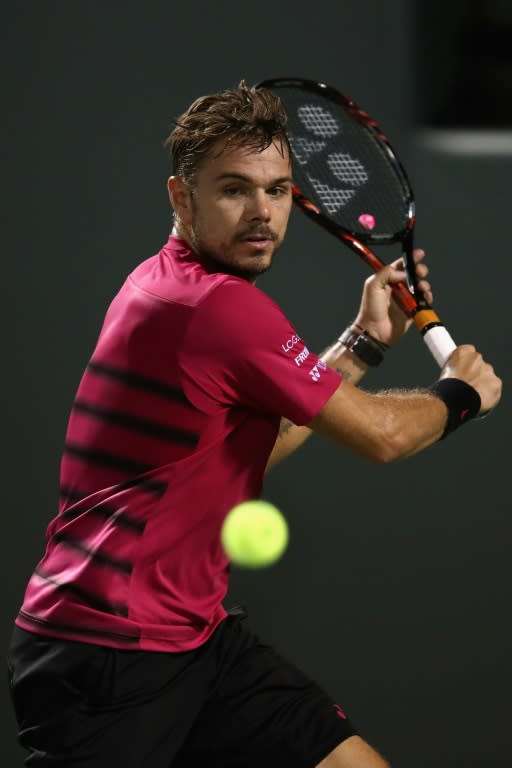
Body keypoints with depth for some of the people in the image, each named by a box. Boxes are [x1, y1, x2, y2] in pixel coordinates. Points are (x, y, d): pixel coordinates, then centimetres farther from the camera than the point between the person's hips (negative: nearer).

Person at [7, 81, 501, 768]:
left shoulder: (165, 284, 11)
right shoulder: (220, 305, -19)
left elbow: (258, 445, 21)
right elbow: (381, 435, -11)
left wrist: (366, 339, 21)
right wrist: (460, 392, 9)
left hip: (194, 635, 10)